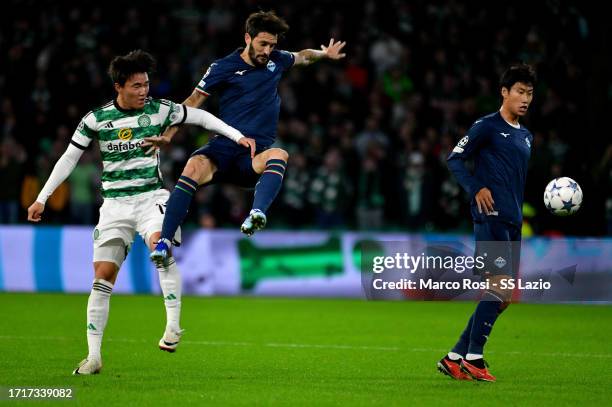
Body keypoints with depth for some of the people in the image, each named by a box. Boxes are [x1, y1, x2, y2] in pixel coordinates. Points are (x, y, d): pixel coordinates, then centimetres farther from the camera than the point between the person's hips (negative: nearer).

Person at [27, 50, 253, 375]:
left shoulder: (159, 110, -2)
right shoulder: (96, 119, -2)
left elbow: (200, 116, 8)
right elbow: (69, 158, 5)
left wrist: (237, 136, 0)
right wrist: (42, 198, 3)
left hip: (151, 196, -1)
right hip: (115, 202, 1)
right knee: (102, 277, -5)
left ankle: (173, 324, -27)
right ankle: (94, 357, 2)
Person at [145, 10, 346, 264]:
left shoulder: (276, 61, 15)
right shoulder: (223, 67, 3)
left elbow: (303, 56, 40)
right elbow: (193, 102, 5)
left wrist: (323, 54, 29)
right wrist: (168, 135, -2)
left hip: (255, 156, 2)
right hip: (223, 150, -2)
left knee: (279, 155, -35)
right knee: (194, 167, -35)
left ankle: (256, 215, -59)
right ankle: (164, 241, -34)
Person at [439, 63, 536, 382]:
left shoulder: (525, 136, 20)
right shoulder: (487, 126, -4)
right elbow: (455, 159, -5)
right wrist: (477, 189, -17)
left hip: (513, 223, 8)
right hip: (490, 217, -8)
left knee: (502, 297, 5)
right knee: (499, 285, -16)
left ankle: (454, 358, 11)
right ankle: (473, 359, -10)